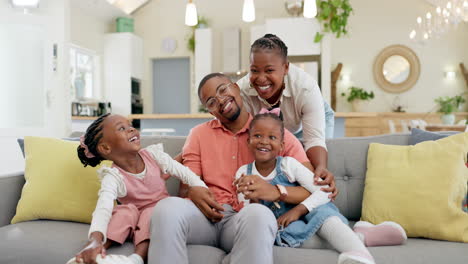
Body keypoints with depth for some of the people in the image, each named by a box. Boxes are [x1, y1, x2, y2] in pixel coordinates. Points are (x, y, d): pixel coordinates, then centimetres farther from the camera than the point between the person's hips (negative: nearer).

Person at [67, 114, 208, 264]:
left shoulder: (153, 154, -12)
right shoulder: (113, 177, -21)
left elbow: (185, 172, -9)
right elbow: (103, 207, -38)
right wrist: (95, 240, -57)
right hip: (132, 220, -1)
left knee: (152, 212, -30)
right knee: (126, 210, -30)